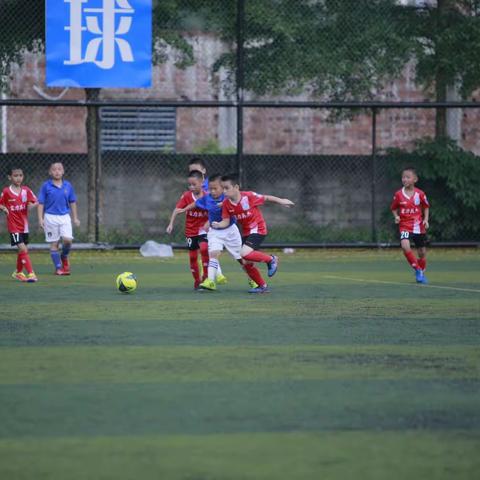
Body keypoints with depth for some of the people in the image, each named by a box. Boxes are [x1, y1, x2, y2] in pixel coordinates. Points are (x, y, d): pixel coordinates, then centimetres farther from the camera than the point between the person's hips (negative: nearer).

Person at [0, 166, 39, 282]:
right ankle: (30, 273, -16)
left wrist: (32, 205, -16)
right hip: (14, 226, -5)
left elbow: (35, 202, 5)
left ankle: (18, 272, 35)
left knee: (22, 250, 16)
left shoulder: (26, 190, 1)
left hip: (24, 225, 5)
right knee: (23, 249, -15)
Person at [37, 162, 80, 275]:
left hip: (65, 216, 1)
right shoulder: (46, 186, -2)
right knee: (54, 243, 2)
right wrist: (40, 218, -7)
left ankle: (64, 257, 17)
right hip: (51, 217, -1)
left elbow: (72, 202, 13)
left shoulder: (68, 186, 5)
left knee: (68, 239, -13)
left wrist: (75, 218, 12)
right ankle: (58, 268, 11)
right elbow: (41, 203, 0)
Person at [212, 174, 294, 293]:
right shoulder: (226, 204, -7)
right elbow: (226, 221, -6)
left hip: (258, 229, -7)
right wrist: (218, 225, -28)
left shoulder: (249, 196, -21)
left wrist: (281, 201, 6)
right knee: (245, 262, 4)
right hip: (246, 232, 7)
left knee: (244, 254, -26)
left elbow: (266, 198, -7)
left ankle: (271, 259, -3)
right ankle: (262, 285, 22)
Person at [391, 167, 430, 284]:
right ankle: (417, 270, -12)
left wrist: (426, 219, -4)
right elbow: (394, 208, 10)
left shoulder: (420, 194, -5)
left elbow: (426, 207, 10)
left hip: (419, 226, 1)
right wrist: (396, 216, -9)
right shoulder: (398, 194, -5)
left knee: (422, 252, 10)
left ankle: (422, 273, 35)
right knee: (405, 246, -27)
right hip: (405, 226, -1)